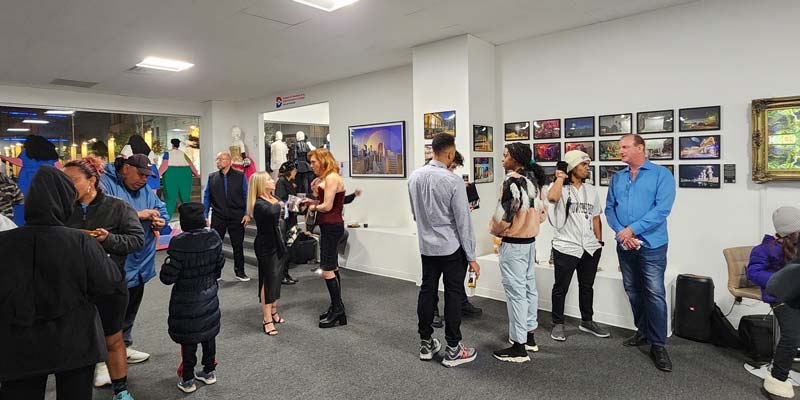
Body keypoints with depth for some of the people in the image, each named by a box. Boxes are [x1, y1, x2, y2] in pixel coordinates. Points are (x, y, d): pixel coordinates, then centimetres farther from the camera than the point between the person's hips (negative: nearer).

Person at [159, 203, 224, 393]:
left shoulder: (179, 243, -24)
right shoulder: (214, 237, -10)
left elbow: (167, 277, -21)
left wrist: (167, 265, 0)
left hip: (186, 301, -4)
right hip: (209, 296, 4)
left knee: (188, 339, 10)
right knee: (208, 334, 18)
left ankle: (188, 380, 23)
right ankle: (209, 371, 33)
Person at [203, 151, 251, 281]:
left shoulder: (240, 176, 1)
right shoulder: (212, 177, 6)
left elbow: (246, 196, 2)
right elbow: (207, 197, 8)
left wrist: (247, 214, -4)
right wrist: (205, 216, 2)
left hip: (236, 217, -1)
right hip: (218, 217, 1)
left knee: (238, 245, 7)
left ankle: (240, 271, 20)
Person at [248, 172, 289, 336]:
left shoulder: (275, 199, 9)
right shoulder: (259, 204, -16)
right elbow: (272, 213, -31)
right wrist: (279, 203, -18)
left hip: (279, 244, 8)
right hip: (266, 247, -8)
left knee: (276, 280, 16)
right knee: (268, 281, -3)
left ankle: (274, 312, 31)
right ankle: (267, 320, 6)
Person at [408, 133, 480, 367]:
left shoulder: (414, 177, 1)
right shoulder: (452, 181, -17)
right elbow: (463, 222, -14)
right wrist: (471, 257, -7)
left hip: (426, 246, 6)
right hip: (451, 248, -6)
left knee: (427, 292, 13)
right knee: (453, 296, 4)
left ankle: (426, 344, 25)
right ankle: (453, 350, 14)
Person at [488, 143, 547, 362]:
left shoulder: (513, 181, -20)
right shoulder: (533, 179, 6)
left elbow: (503, 215, -20)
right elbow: (541, 212, 13)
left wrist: (493, 229, -2)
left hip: (513, 244, -9)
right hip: (530, 240, 9)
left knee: (516, 291, -2)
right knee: (529, 287, 17)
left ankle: (519, 347, 6)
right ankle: (529, 336, 31)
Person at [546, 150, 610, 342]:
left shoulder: (592, 191, 11)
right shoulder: (559, 187, -5)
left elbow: (596, 218, 15)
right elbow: (552, 198, -30)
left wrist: (599, 242, 10)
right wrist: (560, 177, -18)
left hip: (590, 247, 6)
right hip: (566, 247, -5)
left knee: (587, 286, 17)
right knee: (561, 287, 5)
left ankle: (587, 322, 33)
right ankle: (557, 324, 18)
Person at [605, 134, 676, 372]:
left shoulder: (661, 174, -5)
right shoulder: (617, 178, 11)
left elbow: (662, 209, -15)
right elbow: (609, 208, 7)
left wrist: (632, 230, -18)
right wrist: (620, 231, -10)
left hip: (651, 244, -5)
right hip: (624, 245, 6)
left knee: (655, 294, -6)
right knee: (633, 291, 15)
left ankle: (658, 345, 5)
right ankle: (643, 332, 31)